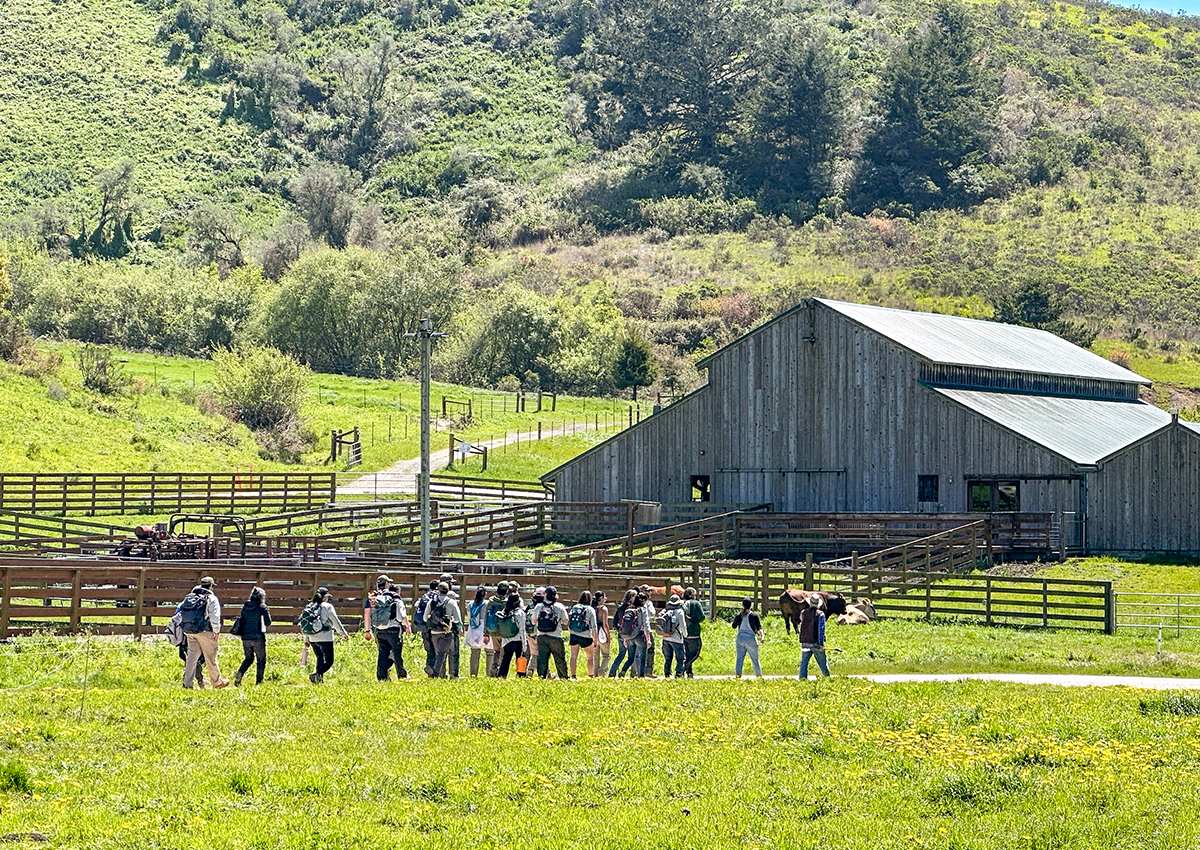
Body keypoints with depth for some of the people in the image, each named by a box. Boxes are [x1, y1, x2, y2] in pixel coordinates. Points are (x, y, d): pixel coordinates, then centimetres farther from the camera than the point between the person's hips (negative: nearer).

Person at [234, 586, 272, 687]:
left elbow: (242, 621, 11)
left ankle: (239, 673, -6)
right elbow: (268, 622, -7)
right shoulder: (262, 608, -9)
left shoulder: (244, 607, 6)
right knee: (261, 659, 9)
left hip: (245, 637, 5)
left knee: (248, 658, 18)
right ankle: (259, 681, 6)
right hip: (258, 637, -5)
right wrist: (267, 613, 10)